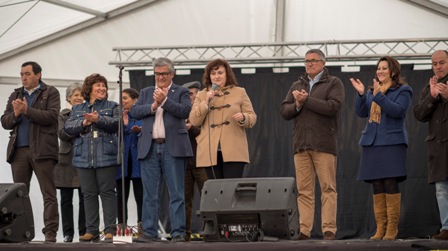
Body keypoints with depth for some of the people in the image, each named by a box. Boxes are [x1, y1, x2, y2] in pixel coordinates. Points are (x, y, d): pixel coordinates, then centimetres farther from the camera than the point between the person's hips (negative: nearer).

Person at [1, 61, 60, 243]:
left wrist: (26, 110, -14)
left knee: (49, 194, -6)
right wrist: (15, 114, -8)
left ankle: (50, 233, -7)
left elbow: (51, 116, -11)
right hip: (19, 151, 5)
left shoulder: (50, 93, 4)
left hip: (42, 150, -5)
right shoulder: (15, 95, 18)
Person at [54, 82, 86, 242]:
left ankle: (84, 232, 4)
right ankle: (68, 233, 7)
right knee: (66, 199, 2)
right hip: (67, 160, 0)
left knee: (84, 198, -2)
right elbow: (62, 134, -8)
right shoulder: (63, 115, 8)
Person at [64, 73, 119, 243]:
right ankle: (91, 231, 7)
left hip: (106, 157, -3)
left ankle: (110, 230, -4)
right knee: (89, 194, 4)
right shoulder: (77, 109, 17)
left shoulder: (112, 106, 9)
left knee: (107, 192, -4)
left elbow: (116, 123, -8)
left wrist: (98, 119, -19)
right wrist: (84, 123, -11)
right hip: (84, 158, 3)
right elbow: (68, 128, 5)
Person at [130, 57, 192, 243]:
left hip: (173, 147, -3)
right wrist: (152, 106, -8)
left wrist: (164, 101, -15)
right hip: (149, 148, 3)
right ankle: (150, 233, 5)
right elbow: (134, 111, 6)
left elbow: (185, 111, -9)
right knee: (149, 194, 3)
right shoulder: (146, 93, 19)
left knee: (176, 193, -3)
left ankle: (178, 233, -3)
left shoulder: (181, 92, 9)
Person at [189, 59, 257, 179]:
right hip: (210, 152, 2)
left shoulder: (240, 92, 12)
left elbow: (252, 117, 9)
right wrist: (206, 102, -7)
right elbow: (194, 121, 5)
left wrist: (243, 118, -14)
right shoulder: (202, 95, 15)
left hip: (233, 151, -1)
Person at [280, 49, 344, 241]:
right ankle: (304, 230, 0)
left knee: (328, 188, -7)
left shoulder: (333, 83, 6)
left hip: (324, 144, -4)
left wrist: (306, 100, -10)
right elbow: (284, 111, 12)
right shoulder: (297, 86, 20)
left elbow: (333, 106, -11)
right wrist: (297, 105, -8)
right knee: (304, 190, 0)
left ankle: (329, 230, -9)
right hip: (301, 144, 4)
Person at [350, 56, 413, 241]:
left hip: (392, 143, -6)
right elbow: (361, 113, 10)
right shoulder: (372, 92, 18)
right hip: (372, 143, 6)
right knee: (377, 187, 4)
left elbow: (398, 111, -14)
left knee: (390, 184, -10)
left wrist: (379, 96, -20)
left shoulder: (403, 90, 2)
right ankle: (380, 228, 7)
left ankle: (392, 229, -6)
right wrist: (361, 94, -5)